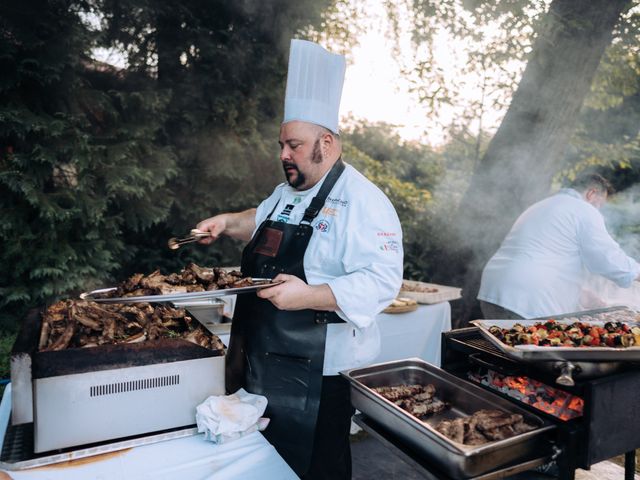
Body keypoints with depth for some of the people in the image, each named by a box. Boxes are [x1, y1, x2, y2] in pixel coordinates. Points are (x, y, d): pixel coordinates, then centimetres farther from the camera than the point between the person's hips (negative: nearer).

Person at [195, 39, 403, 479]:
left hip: (318, 374, -8)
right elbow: (263, 222, 29)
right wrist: (229, 222, 10)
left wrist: (306, 296, -33)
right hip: (262, 360, 9)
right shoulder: (287, 192, 10)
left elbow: (381, 282, -26)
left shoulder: (363, 202, -18)